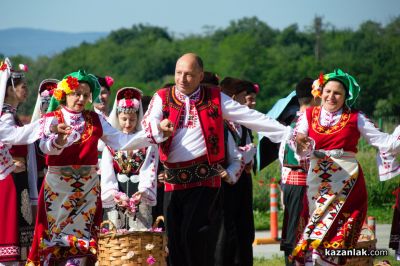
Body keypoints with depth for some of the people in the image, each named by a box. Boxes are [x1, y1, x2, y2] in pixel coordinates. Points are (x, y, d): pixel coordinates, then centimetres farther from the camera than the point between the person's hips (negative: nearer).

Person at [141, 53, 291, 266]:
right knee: (174, 238, 3)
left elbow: (251, 118, 4)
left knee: (195, 235, -13)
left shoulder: (215, 99, 7)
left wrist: (287, 133, -2)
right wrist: (158, 130, -33)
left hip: (204, 178, -3)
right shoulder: (162, 98, 9)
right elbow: (148, 121, -8)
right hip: (173, 181, 3)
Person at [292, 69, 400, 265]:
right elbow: (301, 151, -3)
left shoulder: (355, 118, 5)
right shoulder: (309, 115, 7)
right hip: (317, 181, 2)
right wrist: (300, 144, -26)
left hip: (346, 181, -2)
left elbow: (383, 141, 1)